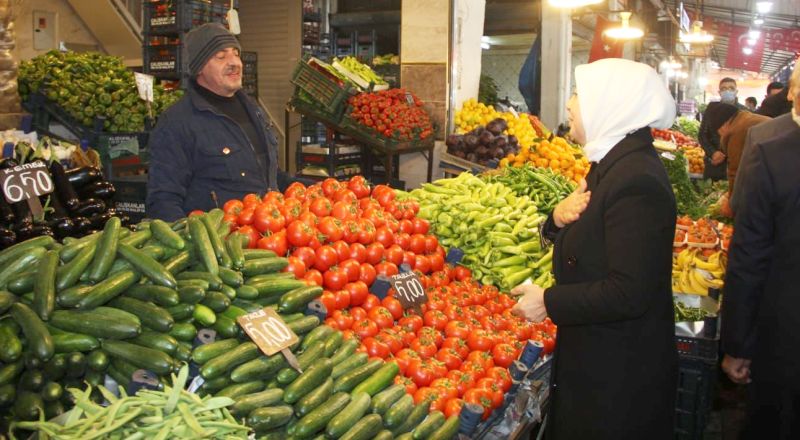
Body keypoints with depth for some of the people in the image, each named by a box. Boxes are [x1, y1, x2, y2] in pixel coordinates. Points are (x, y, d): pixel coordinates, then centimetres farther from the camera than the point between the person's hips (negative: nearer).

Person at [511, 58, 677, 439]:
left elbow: (629, 294, -30)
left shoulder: (637, 182, -26)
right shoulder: (613, 164, 6)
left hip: (620, 371, -9)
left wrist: (548, 302, -20)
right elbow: (587, 235, 13)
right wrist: (559, 217, -8)